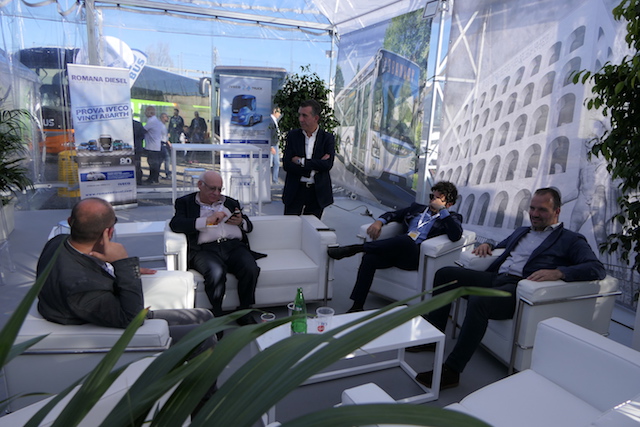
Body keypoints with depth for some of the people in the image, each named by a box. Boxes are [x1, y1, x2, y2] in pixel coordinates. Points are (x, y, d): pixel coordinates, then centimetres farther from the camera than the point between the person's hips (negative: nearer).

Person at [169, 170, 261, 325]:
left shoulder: (230, 202, 28)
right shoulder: (185, 202, 17)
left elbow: (249, 226, 29)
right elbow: (175, 224, -2)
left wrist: (241, 222, 5)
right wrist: (207, 220, -9)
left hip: (234, 246, 3)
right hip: (205, 249, -3)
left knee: (251, 269, -29)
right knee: (216, 272, -36)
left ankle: (244, 311, -7)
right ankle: (216, 315, -14)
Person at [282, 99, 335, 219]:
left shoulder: (327, 138, 0)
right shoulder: (293, 136, 3)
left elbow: (328, 164, -14)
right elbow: (286, 165, -7)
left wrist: (301, 161, -13)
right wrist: (315, 166, -13)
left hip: (317, 193, -1)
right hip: (295, 190, 1)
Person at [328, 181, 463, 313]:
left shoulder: (452, 218, 15)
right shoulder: (418, 208, 29)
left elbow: (456, 236, -8)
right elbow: (392, 214, 27)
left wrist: (442, 209, -5)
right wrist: (379, 221, 4)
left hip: (416, 257, -4)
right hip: (397, 251, 5)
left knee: (405, 239, -38)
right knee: (369, 258, -25)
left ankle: (354, 248, -27)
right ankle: (357, 306, -18)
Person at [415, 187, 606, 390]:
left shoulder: (571, 240, 9)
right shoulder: (521, 231, 29)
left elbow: (597, 269, -5)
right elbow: (501, 247, 43)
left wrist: (557, 273, -22)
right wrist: (487, 245, 17)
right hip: (495, 277, 8)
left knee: (479, 300, -36)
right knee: (445, 274, -5)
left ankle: (451, 371, -27)